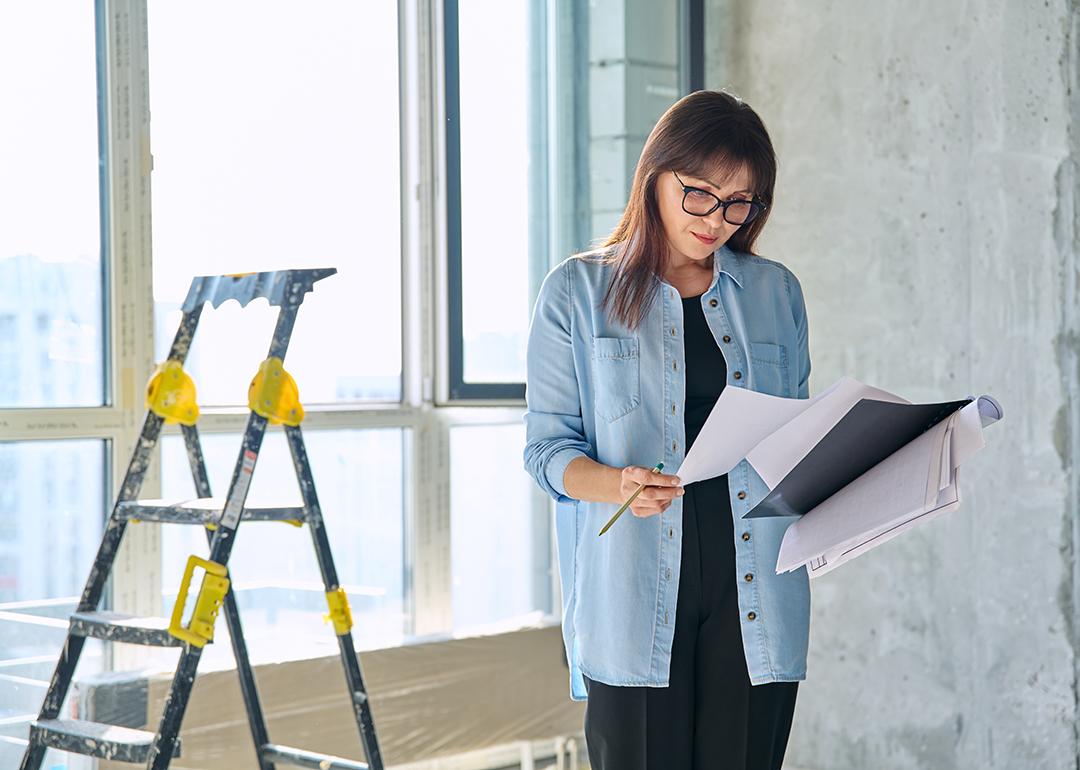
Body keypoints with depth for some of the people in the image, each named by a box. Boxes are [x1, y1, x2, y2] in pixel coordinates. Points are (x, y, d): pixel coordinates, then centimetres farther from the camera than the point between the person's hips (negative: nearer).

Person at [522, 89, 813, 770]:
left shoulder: (776, 293, 14)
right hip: (633, 597, -2)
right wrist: (617, 483, -19)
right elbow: (548, 446, 1)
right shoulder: (577, 293, 5)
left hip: (754, 594, 3)